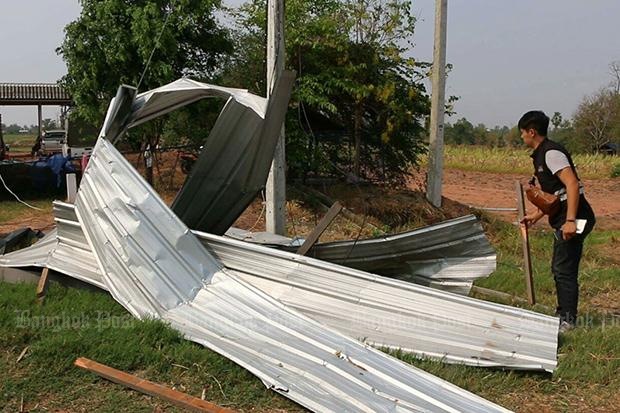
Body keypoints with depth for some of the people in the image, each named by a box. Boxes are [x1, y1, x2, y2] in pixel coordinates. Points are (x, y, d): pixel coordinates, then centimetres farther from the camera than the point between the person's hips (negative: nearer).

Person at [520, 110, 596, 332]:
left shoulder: (551, 153, -15)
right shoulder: (541, 154, 17)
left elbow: (572, 184, -25)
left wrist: (570, 220, -31)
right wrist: (536, 216, 30)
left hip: (573, 217, -10)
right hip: (563, 218, 10)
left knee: (564, 270, -5)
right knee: (559, 268, 16)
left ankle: (568, 321, 2)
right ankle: (563, 314, 27)